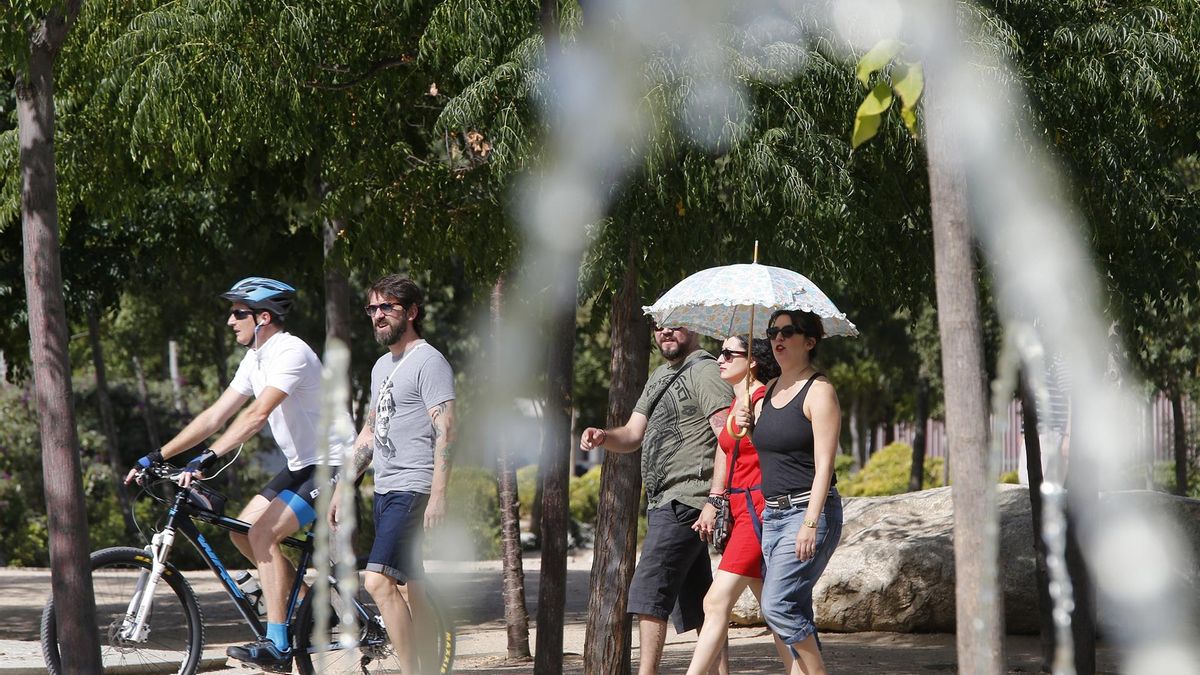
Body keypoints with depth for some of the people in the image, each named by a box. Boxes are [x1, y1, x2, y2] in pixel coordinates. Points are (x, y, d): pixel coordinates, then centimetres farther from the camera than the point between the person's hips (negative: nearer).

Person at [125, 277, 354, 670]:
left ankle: (277, 645, -20)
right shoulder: (255, 360, 8)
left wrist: (207, 459, -41)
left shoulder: (290, 353, -21)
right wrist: (157, 457, 3)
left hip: (331, 466, -10)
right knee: (242, 533, 4)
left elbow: (257, 415, -33)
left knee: (263, 532, -20)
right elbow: (215, 416, 8)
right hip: (301, 465, 10)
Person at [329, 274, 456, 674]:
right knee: (409, 588, 9)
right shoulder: (382, 367, 20)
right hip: (384, 491, 9)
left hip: (413, 490, -9)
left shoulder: (428, 362, -8)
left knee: (378, 581, -20)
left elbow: (445, 432, -16)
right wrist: (342, 488, 22)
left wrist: (438, 495, -23)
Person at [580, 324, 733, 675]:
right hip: (663, 502, 10)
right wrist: (602, 436, -5)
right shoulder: (660, 376, 22)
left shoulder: (705, 371, -8)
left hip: (685, 502, -10)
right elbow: (632, 435, 18)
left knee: (648, 592, -15)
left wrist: (715, 501, -24)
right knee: (696, 603, 10)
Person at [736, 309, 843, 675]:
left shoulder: (819, 390, -8)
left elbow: (824, 464, -15)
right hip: (771, 514, 8)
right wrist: (746, 427, 5)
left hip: (809, 511, -8)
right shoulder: (768, 390, 15)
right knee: (796, 612, 6)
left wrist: (811, 524, -22)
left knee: (777, 605, -17)